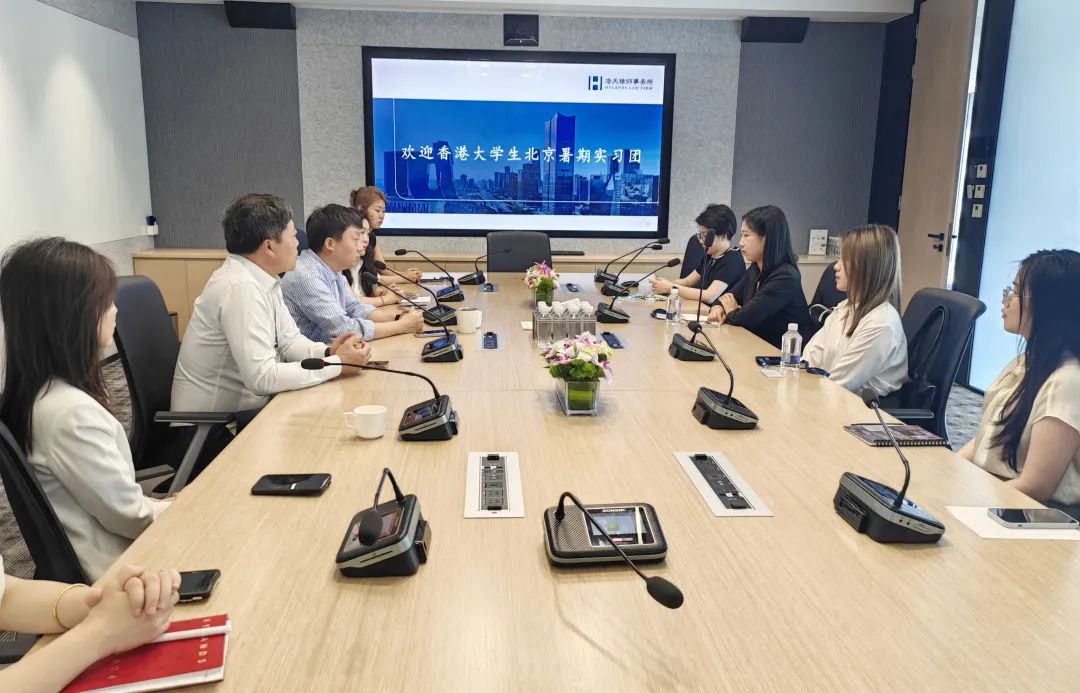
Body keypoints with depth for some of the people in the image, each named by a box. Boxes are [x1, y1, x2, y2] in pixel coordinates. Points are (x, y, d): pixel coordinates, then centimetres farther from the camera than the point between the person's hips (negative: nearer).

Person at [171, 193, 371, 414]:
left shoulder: (262, 279, 2)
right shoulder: (241, 287, -24)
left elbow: (289, 341, 10)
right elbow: (262, 377, -28)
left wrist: (328, 352, -9)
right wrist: (338, 364, -21)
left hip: (244, 404, 8)